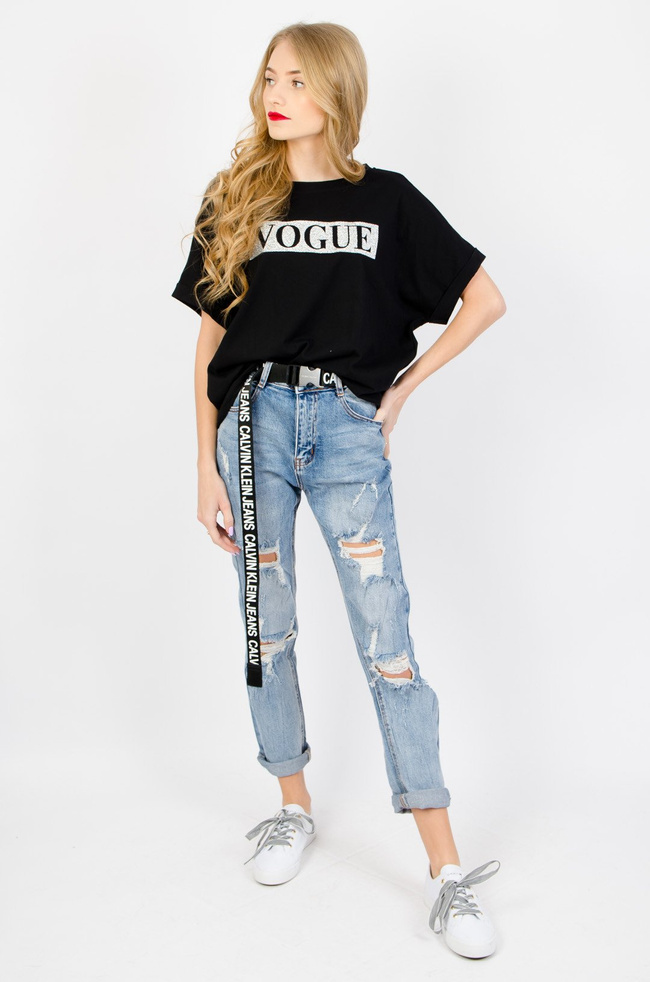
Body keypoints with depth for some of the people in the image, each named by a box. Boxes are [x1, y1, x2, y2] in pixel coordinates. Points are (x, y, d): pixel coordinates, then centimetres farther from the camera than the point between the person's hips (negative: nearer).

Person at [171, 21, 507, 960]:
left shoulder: (386, 200, 4)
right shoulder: (234, 200, 9)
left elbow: (486, 300, 7)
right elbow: (210, 340, 8)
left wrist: (403, 389, 1)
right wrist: (207, 466, 3)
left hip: (346, 430, -2)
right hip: (254, 423, 3)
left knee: (386, 642, -4)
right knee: (266, 629, 9)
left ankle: (446, 870, 4)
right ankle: (295, 810, 31)